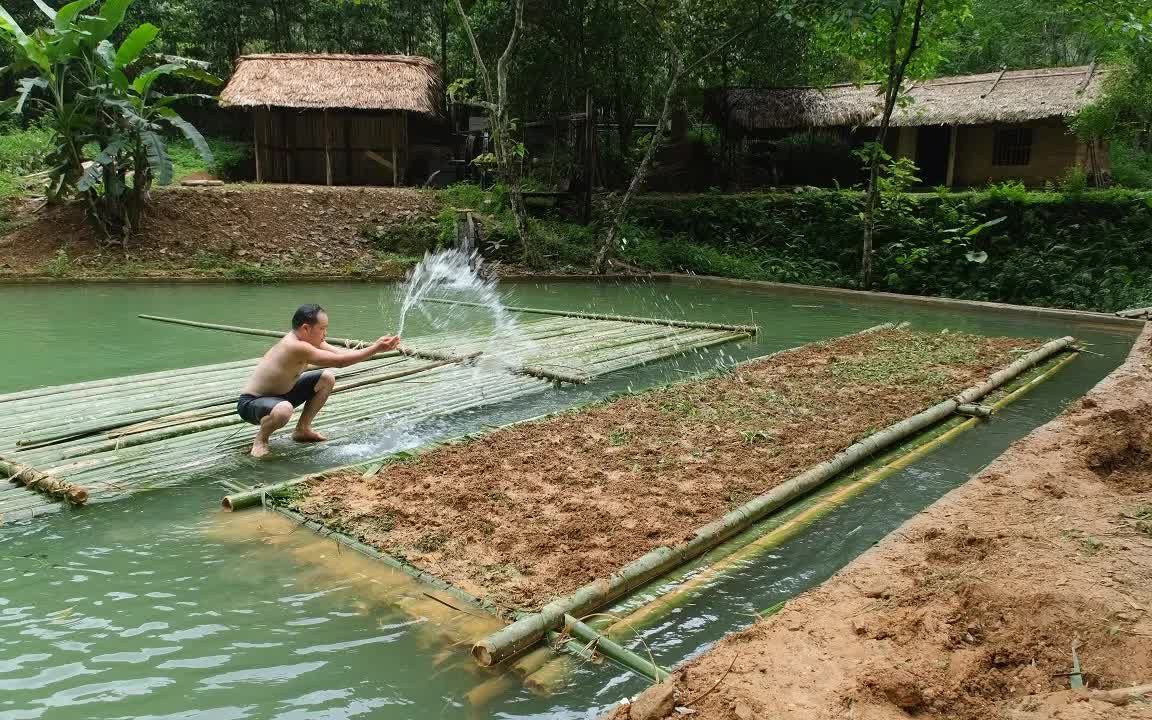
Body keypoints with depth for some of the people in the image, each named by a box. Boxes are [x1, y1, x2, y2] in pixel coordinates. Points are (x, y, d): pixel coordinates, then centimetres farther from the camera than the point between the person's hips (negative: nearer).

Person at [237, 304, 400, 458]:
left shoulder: (310, 339, -5)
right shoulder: (296, 347, -32)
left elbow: (341, 354, -5)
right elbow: (339, 361, -34)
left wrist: (375, 346, -17)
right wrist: (375, 349, -32)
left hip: (279, 394, 10)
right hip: (251, 403, -10)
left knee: (327, 378, 5)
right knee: (284, 410, -43)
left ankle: (302, 429, 17)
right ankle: (261, 439, -8)